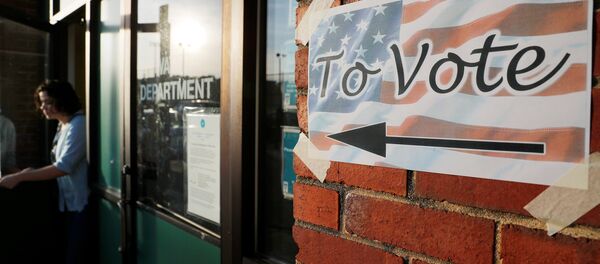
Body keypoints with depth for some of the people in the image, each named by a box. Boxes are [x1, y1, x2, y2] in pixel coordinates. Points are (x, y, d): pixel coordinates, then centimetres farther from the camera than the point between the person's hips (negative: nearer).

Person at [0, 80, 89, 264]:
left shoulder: (78, 124, -16)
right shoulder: (63, 125, 14)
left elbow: (64, 167, -24)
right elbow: (61, 164, 16)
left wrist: (19, 177, -23)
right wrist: (32, 172, 3)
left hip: (80, 204, -9)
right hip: (68, 202, 9)